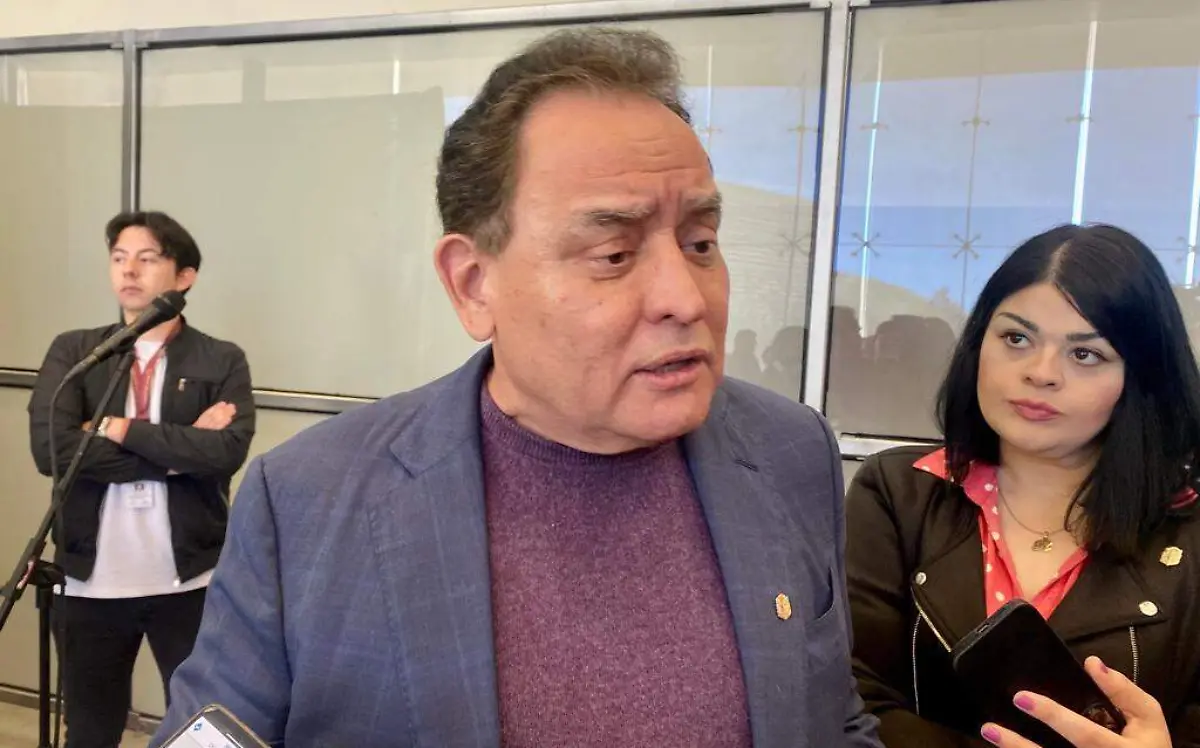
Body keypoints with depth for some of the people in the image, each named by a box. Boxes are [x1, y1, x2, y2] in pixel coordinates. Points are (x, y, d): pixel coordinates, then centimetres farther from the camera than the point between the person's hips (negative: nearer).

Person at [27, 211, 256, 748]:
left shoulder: (223, 362, -1)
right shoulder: (72, 352, 3)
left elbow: (226, 452, -16)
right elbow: (50, 447, -12)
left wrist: (119, 429, -15)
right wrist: (176, 450, -14)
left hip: (189, 581, -2)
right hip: (92, 582, 2)